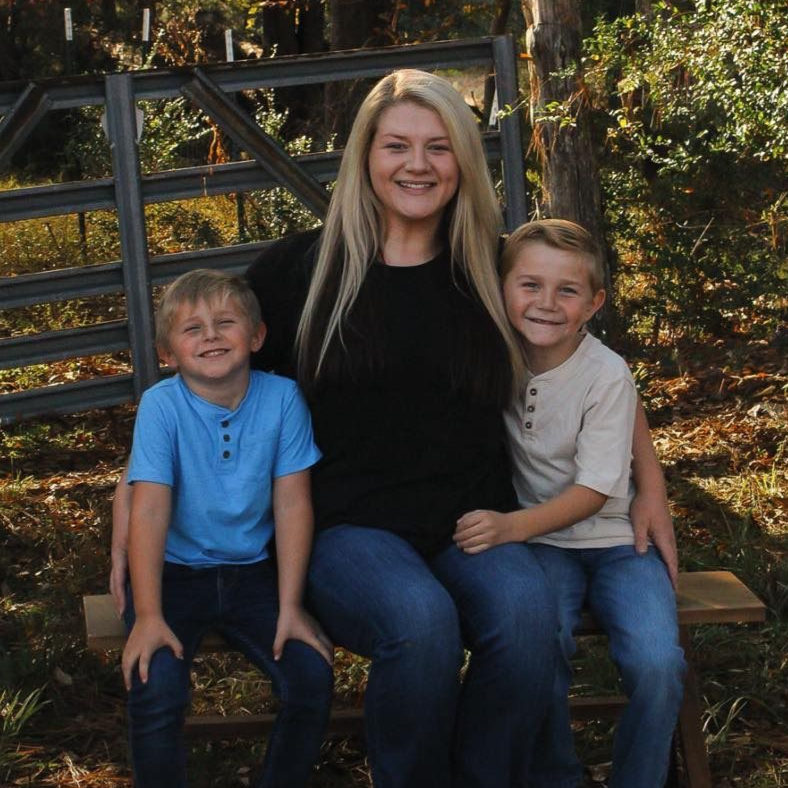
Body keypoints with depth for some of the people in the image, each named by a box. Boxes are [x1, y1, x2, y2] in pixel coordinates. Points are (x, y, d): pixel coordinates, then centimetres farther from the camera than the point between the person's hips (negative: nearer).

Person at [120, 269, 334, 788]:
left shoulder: (282, 398, -8)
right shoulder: (162, 405, -13)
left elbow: (292, 505, -7)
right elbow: (150, 510, -18)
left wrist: (290, 607, -11)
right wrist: (148, 614, -23)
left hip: (252, 572, 2)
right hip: (176, 572, -2)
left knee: (314, 677, -16)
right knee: (156, 690, -25)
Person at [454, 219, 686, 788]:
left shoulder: (607, 374, -11)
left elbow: (594, 492, -13)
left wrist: (511, 527, -27)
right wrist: (487, 519, -12)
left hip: (614, 537, -1)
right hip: (538, 543, 1)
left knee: (658, 665, -26)